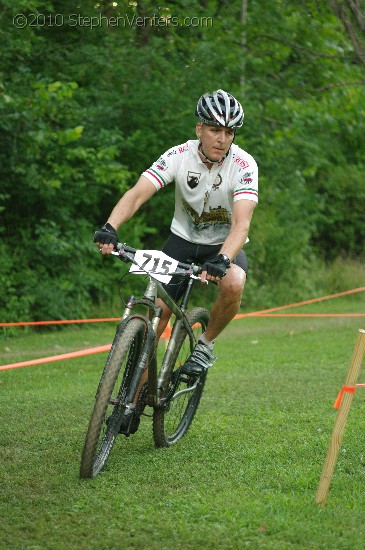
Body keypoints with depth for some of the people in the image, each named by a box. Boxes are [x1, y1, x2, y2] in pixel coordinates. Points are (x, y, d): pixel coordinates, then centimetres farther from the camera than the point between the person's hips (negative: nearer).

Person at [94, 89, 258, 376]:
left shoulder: (243, 165, -24)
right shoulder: (179, 155, -19)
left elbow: (241, 224, -35)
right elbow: (138, 193, -29)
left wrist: (222, 260, -54)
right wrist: (110, 228, -48)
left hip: (225, 245, -2)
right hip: (183, 239, 2)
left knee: (234, 284, -34)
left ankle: (206, 344, -6)